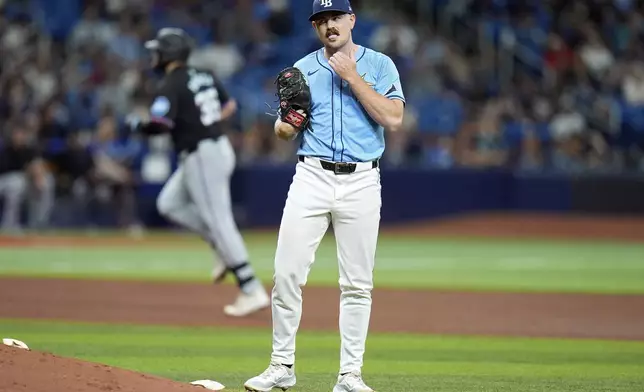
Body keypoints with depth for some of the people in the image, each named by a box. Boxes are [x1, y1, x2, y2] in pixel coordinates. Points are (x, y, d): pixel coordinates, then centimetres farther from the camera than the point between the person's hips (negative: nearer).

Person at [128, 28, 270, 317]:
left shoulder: (172, 85, -15)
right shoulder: (205, 77, 11)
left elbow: (159, 124, -26)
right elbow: (230, 106, 20)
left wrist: (137, 123, -7)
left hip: (200, 157, -9)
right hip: (219, 148, 9)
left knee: (219, 221, -7)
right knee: (169, 203, 19)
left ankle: (252, 291, -9)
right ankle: (227, 249, 13)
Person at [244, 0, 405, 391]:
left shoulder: (380, 65, 4)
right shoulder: (302, 69, 12)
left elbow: (393, 119, -10)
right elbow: (282, 131, 14)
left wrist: (352, 77, -12)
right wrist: (288, 121, -10)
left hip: (361, 182, -1)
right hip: (311, 179, 1)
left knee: (358, 283, 1)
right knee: (287, 273, -7)